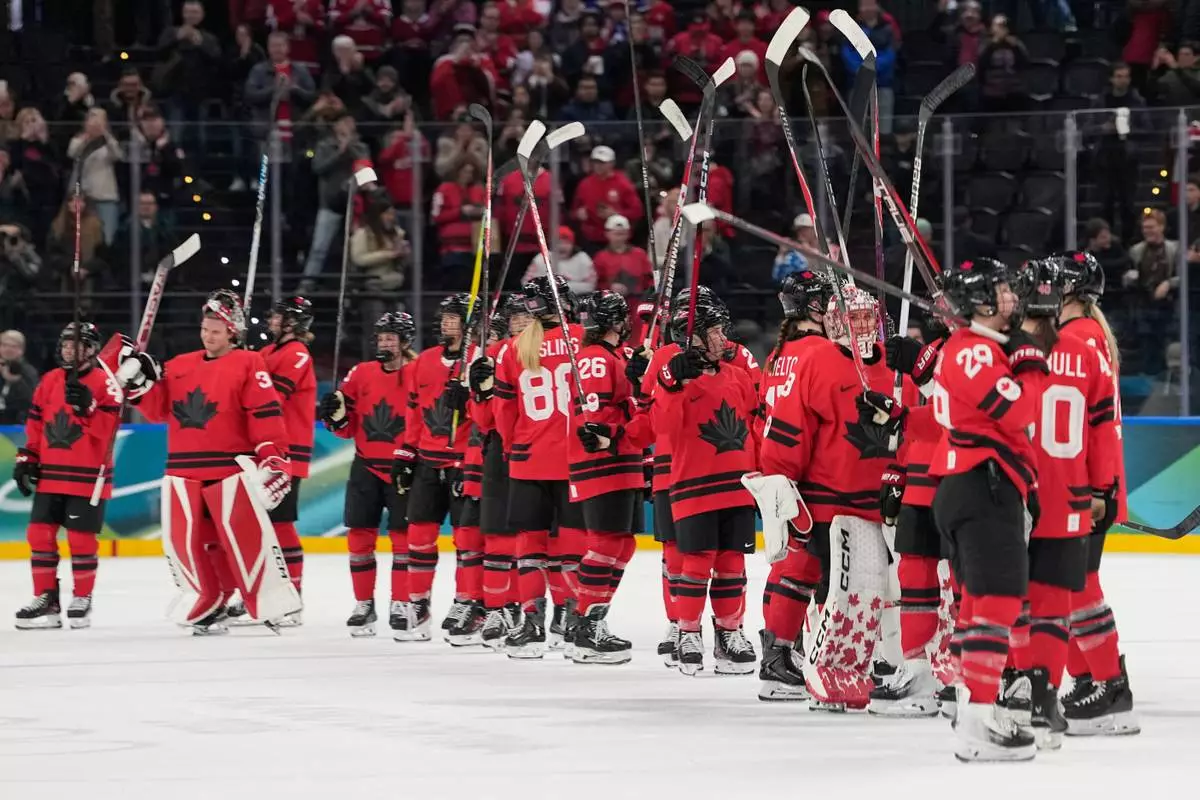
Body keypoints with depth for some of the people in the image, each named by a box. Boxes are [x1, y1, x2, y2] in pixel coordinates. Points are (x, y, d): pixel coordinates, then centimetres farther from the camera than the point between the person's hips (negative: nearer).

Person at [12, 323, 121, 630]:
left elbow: (107, 428, -15)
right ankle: (45, 599, 10)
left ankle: (82, 599, 12)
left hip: (88, 476, -6)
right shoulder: (49, 382, 10)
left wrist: (87, 406, -28)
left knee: (81, 539, -2)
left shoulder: (104, 383, -7)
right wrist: (27, 459, 11)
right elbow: (35, 424, 16)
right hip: (50, 475, 6)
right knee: (40, 534, 3)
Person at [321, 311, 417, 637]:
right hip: (366, 467, 3)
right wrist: (335, 414, -11)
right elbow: (348, 427, 8)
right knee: (360, 535, 3)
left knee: (403, 535, -1)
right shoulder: (361, 374, 5)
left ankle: (401, 605, 7)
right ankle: (364, 604, 13)